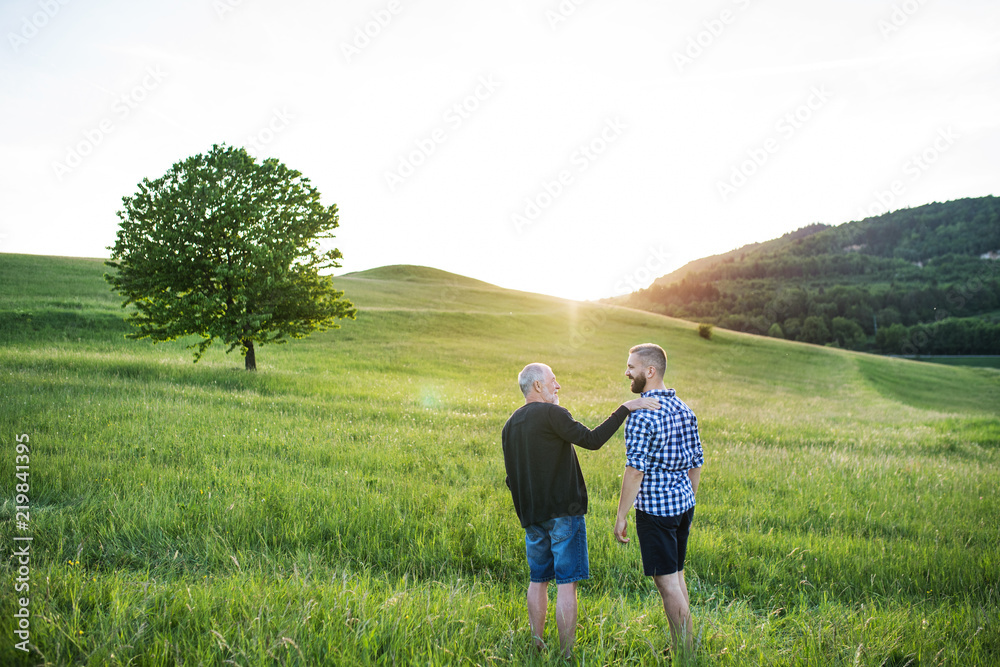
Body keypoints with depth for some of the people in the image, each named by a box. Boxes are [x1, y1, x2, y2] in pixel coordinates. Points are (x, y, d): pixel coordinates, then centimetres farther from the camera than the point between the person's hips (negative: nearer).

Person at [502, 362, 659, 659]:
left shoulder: (510, 425, 12)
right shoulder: (552, 414, -12)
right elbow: (592, 440, -22)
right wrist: (626, 408, -19)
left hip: (532, 516, 7)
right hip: (563, 512, -7)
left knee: (538, 580, 16)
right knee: (566, 584, -2)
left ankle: (536, 646, 21)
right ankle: (566, 654, 2)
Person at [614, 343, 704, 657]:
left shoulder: (641, 415, -17)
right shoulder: (684, 409, 8)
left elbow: (635, 470, -20)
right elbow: (697, 463, 13)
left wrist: (621, 516, -13)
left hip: (655, 508, -8)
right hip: (683, 502, 8)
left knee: (667, 581, 1)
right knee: (676, 575, 18)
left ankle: (685, 652, 9)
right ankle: (684, 646, 27)